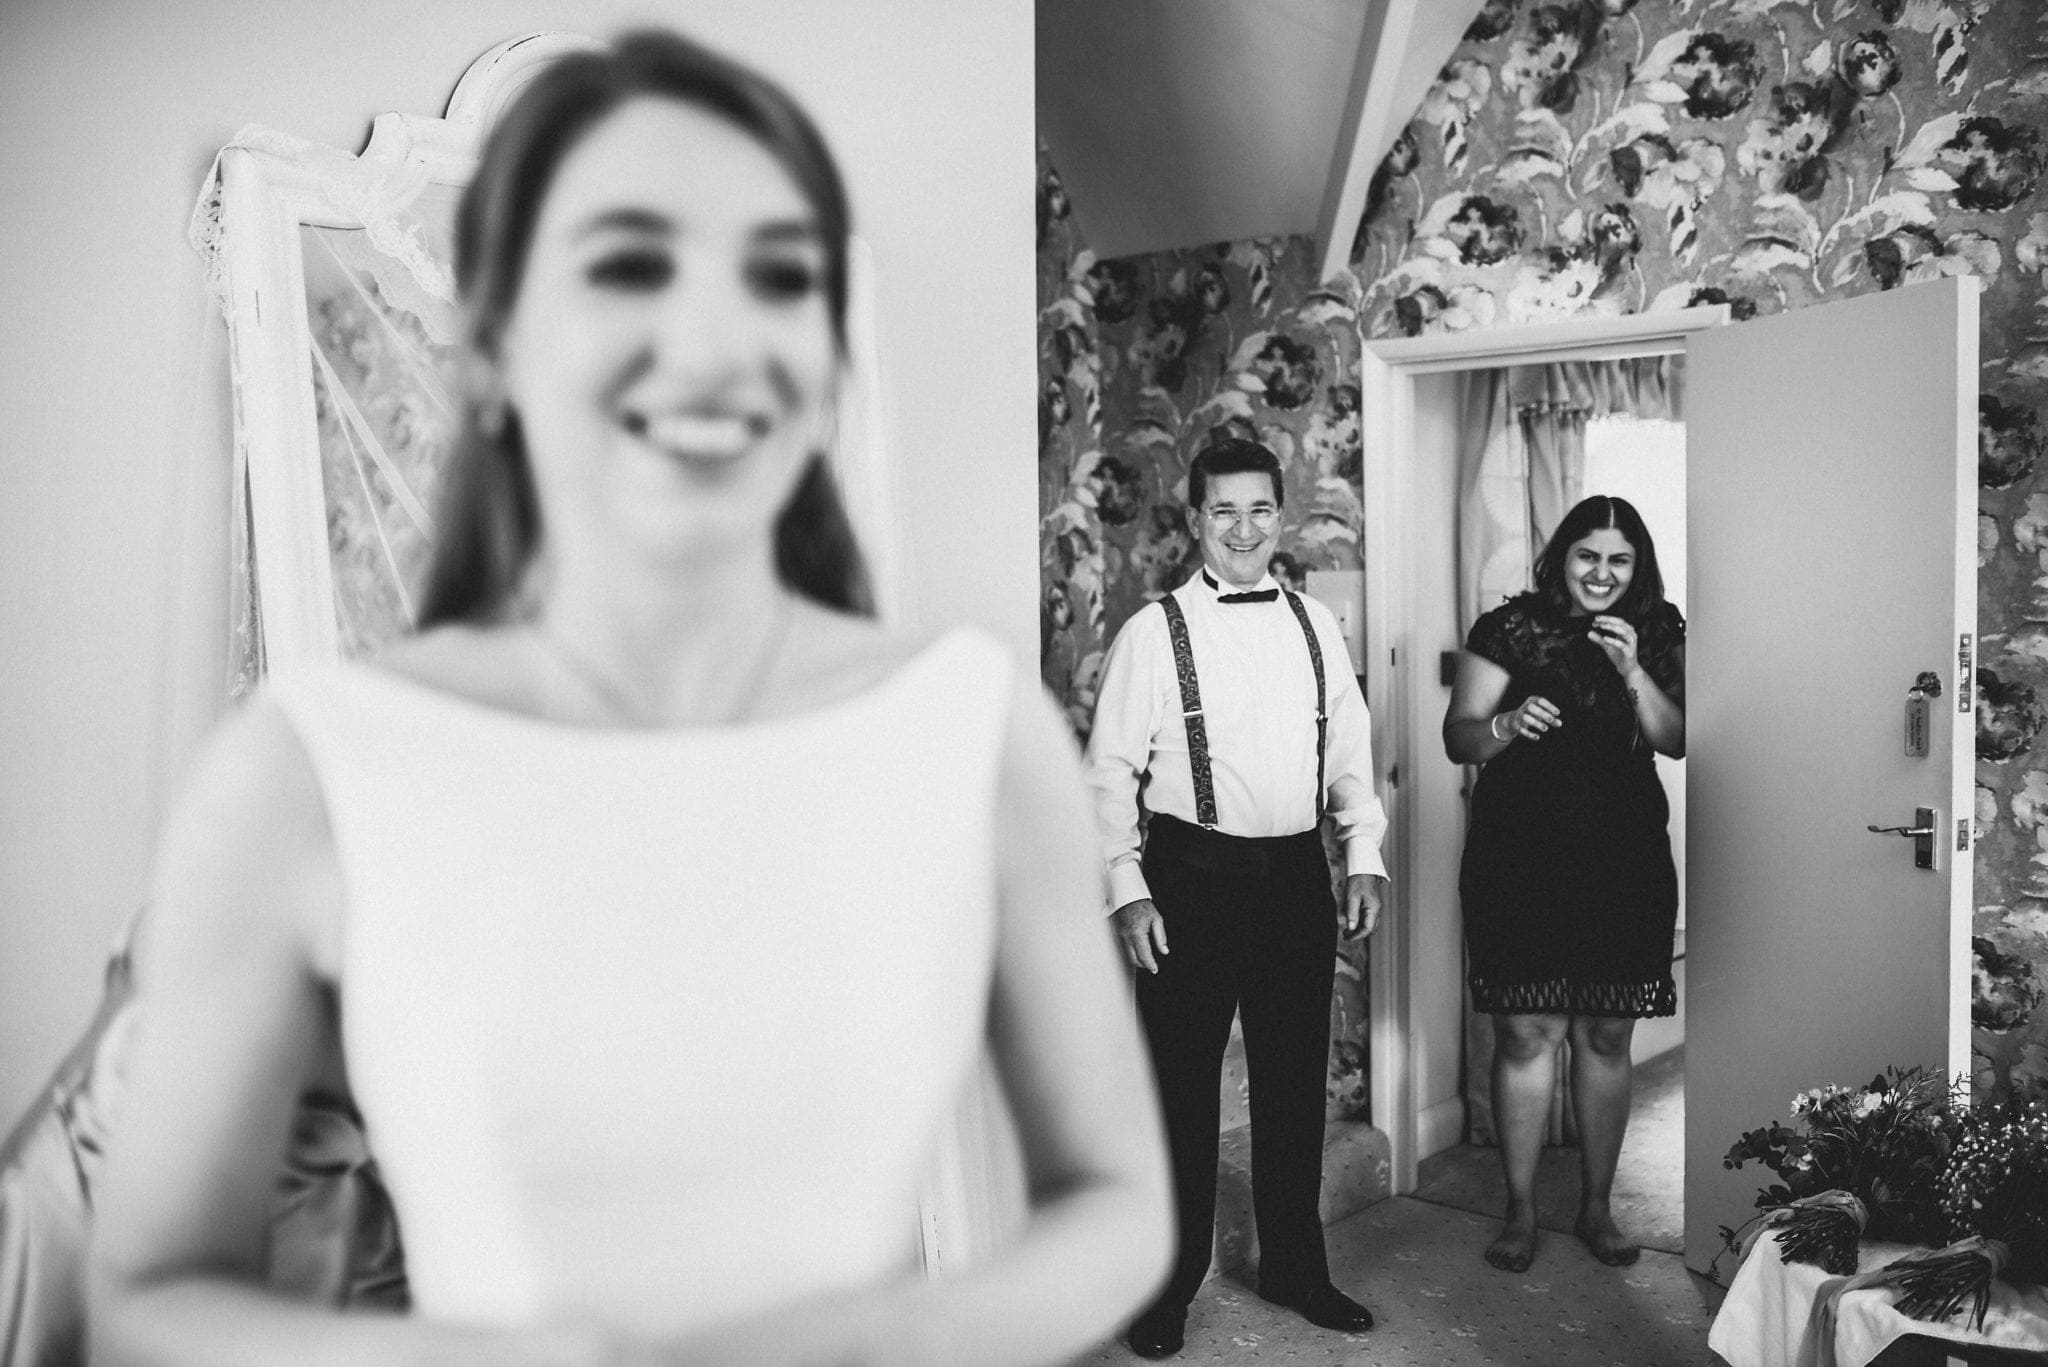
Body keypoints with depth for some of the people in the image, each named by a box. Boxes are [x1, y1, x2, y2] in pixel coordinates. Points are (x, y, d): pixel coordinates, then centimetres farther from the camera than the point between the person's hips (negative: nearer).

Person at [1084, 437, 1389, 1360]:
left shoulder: (1314, 623, 8)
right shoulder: (1153, 632, -5)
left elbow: (1350, 748, 13)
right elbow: (1111, 771, -6)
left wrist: (1364, 854, 3)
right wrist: (1127, 890, -13)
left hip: (1298, 873, 4)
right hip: (1192, 876, -4)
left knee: (1296, 1077, 15)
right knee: (1181, 1084, 6)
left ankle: (1294, 1267, 35)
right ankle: (1169, 1285, 24)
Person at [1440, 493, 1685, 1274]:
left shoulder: (1658, 635, 5)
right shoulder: (1511, 629, -3)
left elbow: (1676, 741, -4)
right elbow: (1457, 737, -5)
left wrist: (1633, 674, -19)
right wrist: (1506, 725, -26)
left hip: (1625, 867, 2)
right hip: (1519, 864, -2)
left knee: (1607, 1037, 10)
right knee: (1526, 1035, 1)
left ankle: (1596, 1207, 26)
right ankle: (1520, 1210, 16)